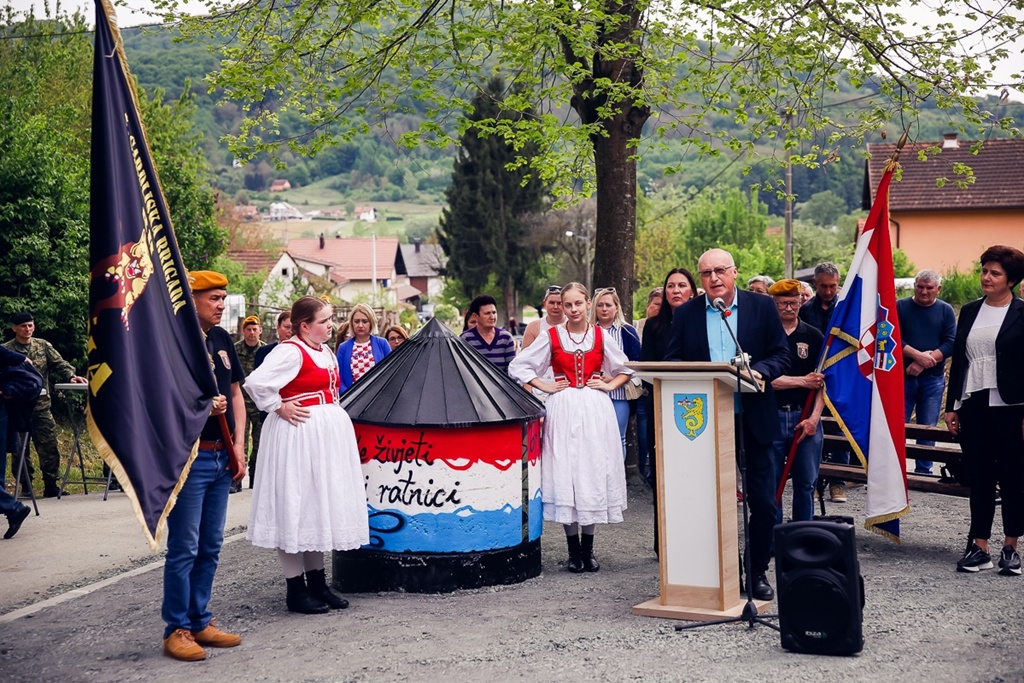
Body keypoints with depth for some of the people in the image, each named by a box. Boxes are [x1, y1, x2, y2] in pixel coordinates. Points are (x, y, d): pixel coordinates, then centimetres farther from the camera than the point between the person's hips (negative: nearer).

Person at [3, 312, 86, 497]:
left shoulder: (43, 346, 9)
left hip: (41, 406, 2)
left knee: (49, 446, 0)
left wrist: (71, 376, -16)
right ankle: (25, 485, 13)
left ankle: (51, 485, 7)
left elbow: (58, 362, 3)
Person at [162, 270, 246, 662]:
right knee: (184, 548, -3)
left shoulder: (221, 338, 12)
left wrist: (238, 445, 8)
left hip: (221, 457, 8)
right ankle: (176, 630, 6)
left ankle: (200, 622, 23)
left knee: (210, 546, 13)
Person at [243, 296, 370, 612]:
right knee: (295, 506, -2)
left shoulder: (326, 352, 13)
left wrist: (332, 414, 13)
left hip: (328, 435, 10)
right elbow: (257, 383, -26)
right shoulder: (291, 351, -15)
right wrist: (280, 408, -15)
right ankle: (296, 589, 5)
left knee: (322, 504, 14)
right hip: (299, 436, -10)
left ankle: (317, 583, 24)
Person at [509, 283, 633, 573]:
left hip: (596, 410, 1)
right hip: (563, 410, -1)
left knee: (593, 472, 1)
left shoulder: (600, 336, 6)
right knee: (565, 474, -3)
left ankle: (588, 549, 11)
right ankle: (574, 550, 6)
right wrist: (544, 386, 0)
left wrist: (609, 385, 3)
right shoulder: (551, 337, 3)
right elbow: (518, 366, 7)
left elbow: (626, 369, 18)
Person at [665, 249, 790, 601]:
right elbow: (671, 363, 5)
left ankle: (757, 573, 18)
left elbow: (781, 355, 0)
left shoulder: (762, 307, 2)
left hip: (753, 421, -1)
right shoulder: (686, 314, 5)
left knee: (763, 502, 4)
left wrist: (759, 371, -20)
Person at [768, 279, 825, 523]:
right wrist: (803, 381, -9)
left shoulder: (813, 336, 9)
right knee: (771, 484, 0)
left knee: (806, 484, 6)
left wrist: (814, 417, -6)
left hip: (805, 416, 2)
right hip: (771, 416, -2)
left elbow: (822, 381, 5)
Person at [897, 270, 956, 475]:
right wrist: (918, 355, -18)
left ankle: (923, 472, 11)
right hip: (903, 376, -1)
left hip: (933, 379, 1)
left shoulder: (946, 311, 5)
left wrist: (923, 363, -14)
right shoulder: (900, 307, 2)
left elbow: (950, 344, -4)